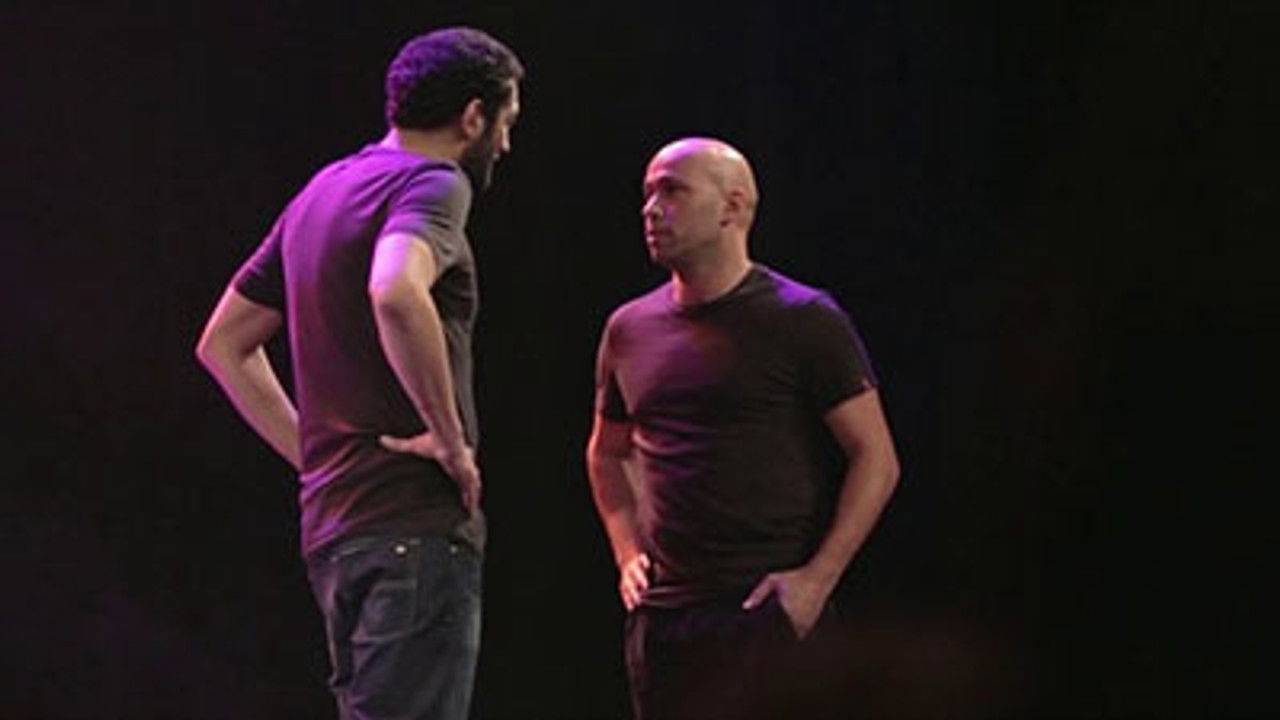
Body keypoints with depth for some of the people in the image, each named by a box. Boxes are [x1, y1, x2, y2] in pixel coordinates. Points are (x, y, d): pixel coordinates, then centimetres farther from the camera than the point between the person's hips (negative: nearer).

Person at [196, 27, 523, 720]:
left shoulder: (322, 192, 19)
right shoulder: (431, 183, -8)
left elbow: (223, 343, 25)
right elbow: (396, 294, -31)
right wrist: (451, 436, -20)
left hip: (331, 524, 9)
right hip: (416, 526, -9)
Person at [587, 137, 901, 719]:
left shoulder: (801, 321, -2)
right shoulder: (631, 329, 13)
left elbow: (876, 459, -3)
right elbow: (606, 453, 29)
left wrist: (817, 579, -11)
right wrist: (628, 555, 13)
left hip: (769, 616, -5)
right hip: (660, 618, 5)